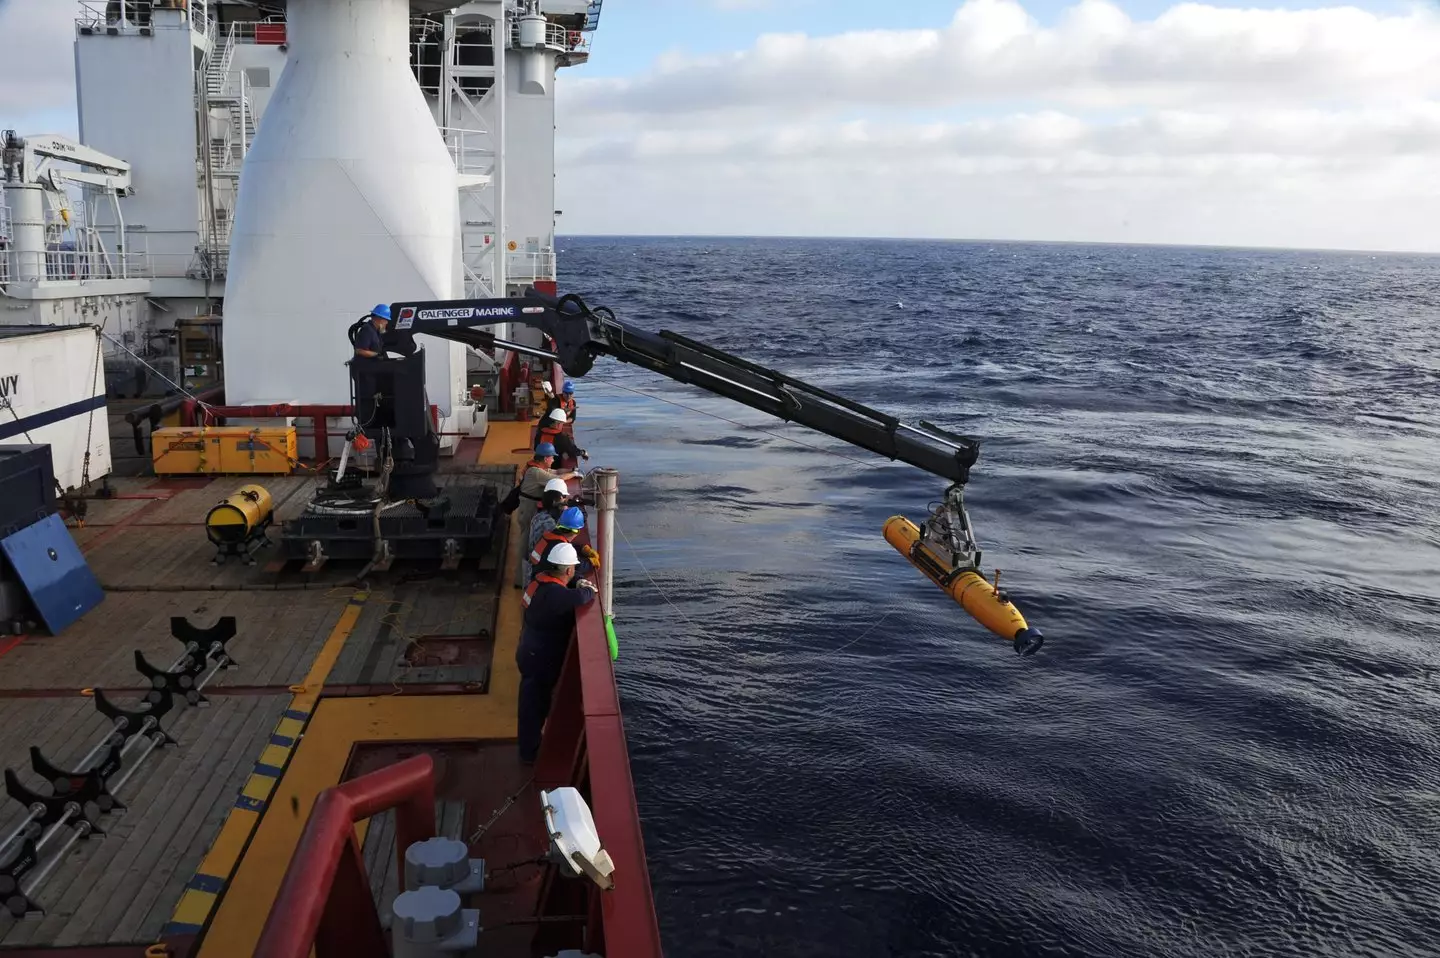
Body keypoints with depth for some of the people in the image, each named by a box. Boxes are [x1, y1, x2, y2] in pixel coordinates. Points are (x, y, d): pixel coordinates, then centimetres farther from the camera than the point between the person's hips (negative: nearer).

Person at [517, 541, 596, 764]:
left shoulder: (543, 581, -2)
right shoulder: (553, 593, -32)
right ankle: (529, 753, 25)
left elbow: (566, 597, 16)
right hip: (540, 660, -9)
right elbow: (578, 598, -50)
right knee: (534, 707, 9)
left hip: (534, 653, 9)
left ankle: (531, 745, 43)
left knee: (534, 704, 25)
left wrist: (579, 587, -5)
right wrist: (589, 590, -27)